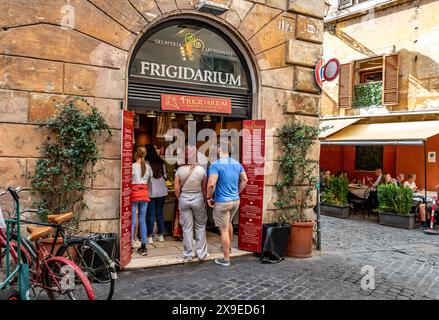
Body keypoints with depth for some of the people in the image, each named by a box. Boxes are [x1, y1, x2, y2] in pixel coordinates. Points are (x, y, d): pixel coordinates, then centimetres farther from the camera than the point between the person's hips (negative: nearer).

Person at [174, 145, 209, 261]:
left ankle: (188, 254, 19)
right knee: (200, 227, 13)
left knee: (187, 228, 10)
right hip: (198, 198, -1)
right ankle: (201, 254, 18)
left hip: (184, 199, 1)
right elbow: (204, 188, -4)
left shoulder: (180, 170, -8)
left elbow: (176, 188, -5)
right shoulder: (201, 170, -10)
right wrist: (205, 200, 9)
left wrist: (180, 199, 11)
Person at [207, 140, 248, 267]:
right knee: (229, 222, 29)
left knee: (224, 230, 3)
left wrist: (209, 197, -11)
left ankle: (226, 259, 13)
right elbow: (245, 180, 11)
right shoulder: (237, 163, 4)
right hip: (236, 200, 7)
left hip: (222, 202, -7)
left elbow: (211, 184, -26)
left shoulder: (215, 165, -17)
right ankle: (228, 247, 47)